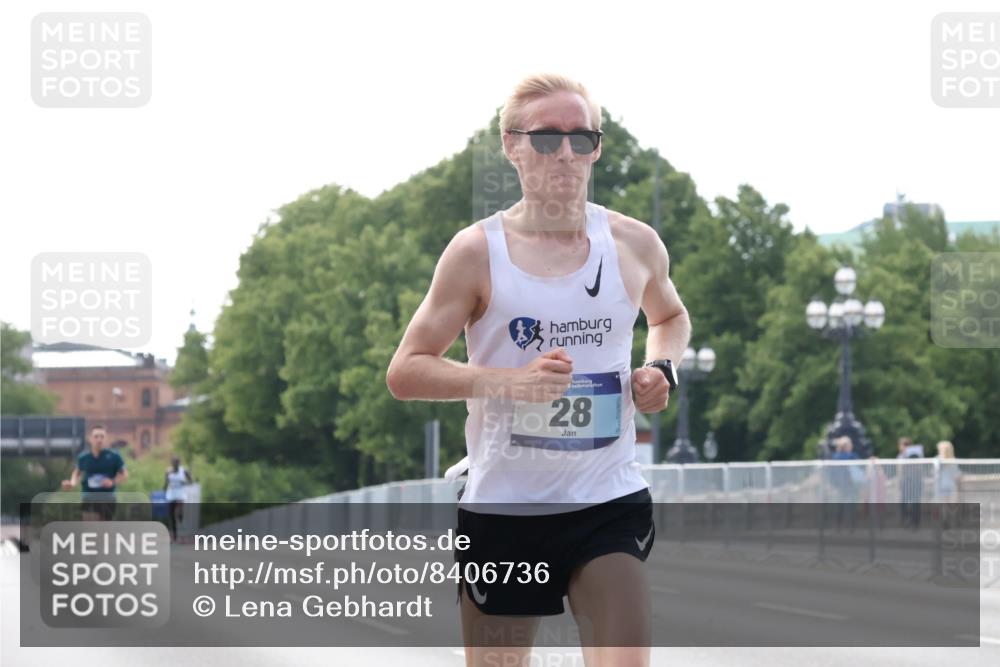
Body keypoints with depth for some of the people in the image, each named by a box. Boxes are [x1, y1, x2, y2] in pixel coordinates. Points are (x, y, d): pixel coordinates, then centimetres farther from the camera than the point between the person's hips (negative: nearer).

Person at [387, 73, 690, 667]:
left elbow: (671, 315, 25)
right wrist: (508, 380, -21)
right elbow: (405, 373, -5)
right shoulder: (477, 251, -5)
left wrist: (663, 369, 2)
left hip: (610, 503, 1)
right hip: (502, 505, -1)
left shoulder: (635, 244, 3)